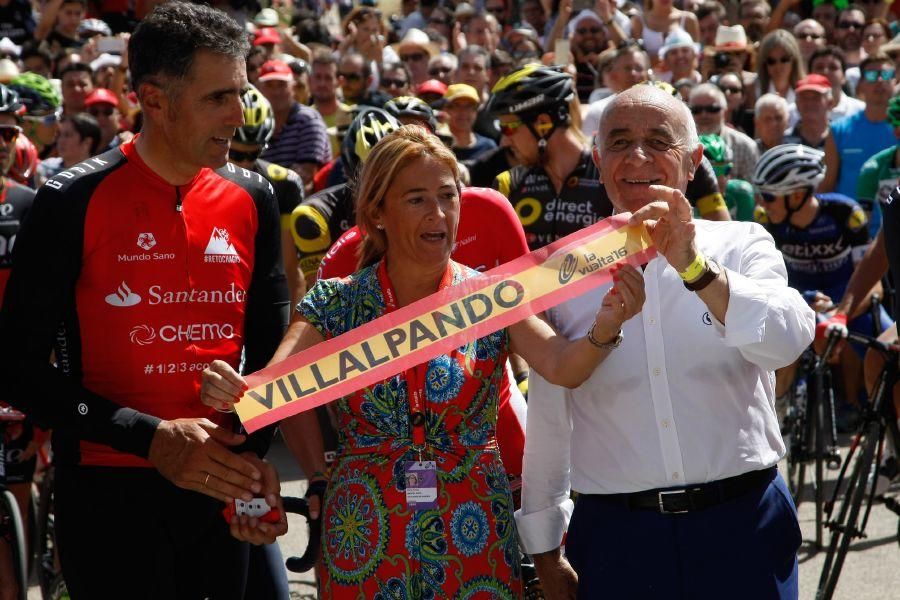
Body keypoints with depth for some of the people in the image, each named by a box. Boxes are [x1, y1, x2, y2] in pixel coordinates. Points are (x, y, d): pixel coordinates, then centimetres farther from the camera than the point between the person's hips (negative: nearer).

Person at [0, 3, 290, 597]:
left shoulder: (251, 200, 5)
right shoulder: (74, 202, -9)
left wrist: (254, 451, -6)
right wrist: (152, 437, -19)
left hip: (218, 487, 4)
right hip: (109, 494, -4)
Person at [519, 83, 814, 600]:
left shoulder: (741, 247, 1)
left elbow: (788, 339, -18)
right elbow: (546, 421, 9)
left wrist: (693, 267, -30)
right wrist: (544, 549, 11)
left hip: (741, 532, -1)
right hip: (615, 534, 1)